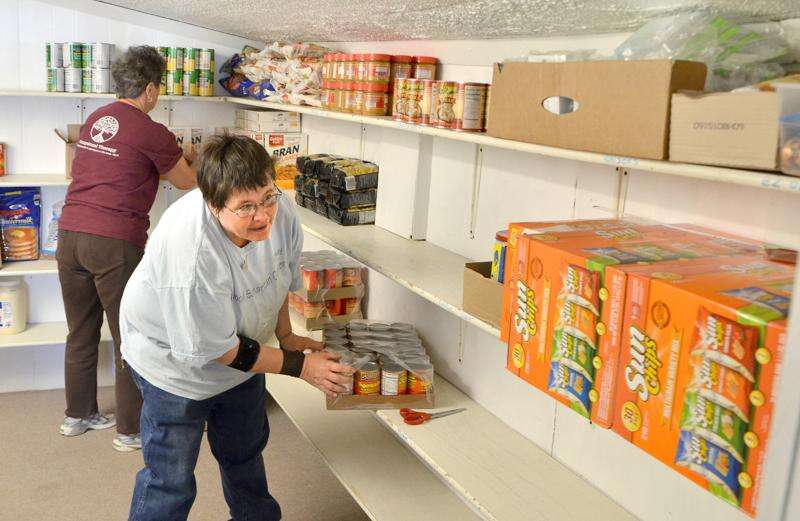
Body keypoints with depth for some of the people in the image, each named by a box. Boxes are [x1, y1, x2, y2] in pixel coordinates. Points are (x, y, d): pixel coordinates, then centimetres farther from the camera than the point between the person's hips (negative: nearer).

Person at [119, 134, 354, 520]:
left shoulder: (280, 211, -24)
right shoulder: (191, 252, -42)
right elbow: (213, 349, -30)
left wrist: (285, 336, 5)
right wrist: (300, 366, -27)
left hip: (242, 348, 7)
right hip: (175, 357, -6)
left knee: (245, 449, 26)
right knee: (171, 481, 0)